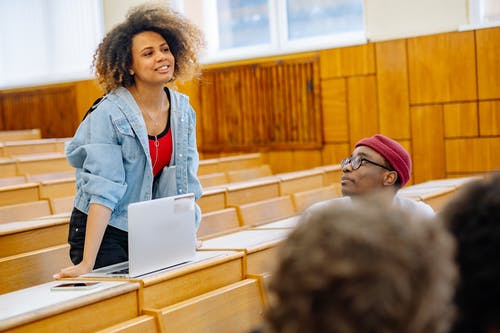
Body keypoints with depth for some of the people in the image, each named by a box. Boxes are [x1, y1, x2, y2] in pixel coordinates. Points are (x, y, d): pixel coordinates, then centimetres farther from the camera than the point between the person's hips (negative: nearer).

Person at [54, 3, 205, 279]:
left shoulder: (183, 109, -1)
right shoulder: (109, 114, -19)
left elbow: (184, 180, 5)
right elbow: (104, 190, -24)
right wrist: (87, 264, -26)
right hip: (105, 231, -5)